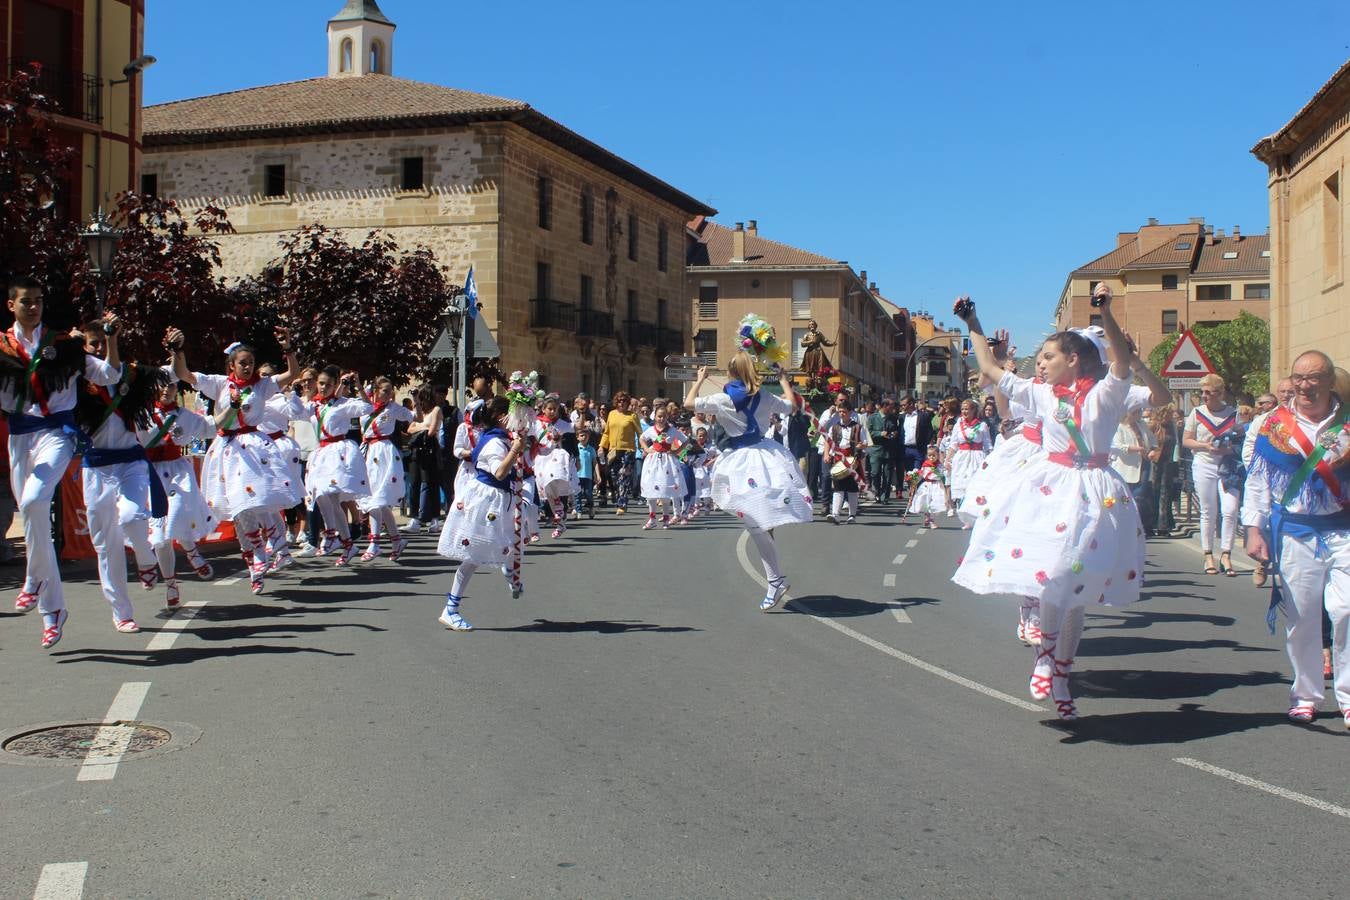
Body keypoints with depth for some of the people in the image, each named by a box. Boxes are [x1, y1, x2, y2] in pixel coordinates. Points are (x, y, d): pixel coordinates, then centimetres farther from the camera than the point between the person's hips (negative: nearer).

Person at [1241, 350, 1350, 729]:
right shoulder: (1276, 425, 2)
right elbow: (1257, 480, 4)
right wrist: (1253, 528, -1)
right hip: (1294, 534, 1)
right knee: (1300, 618, 5)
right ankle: (1306, 694, 20)